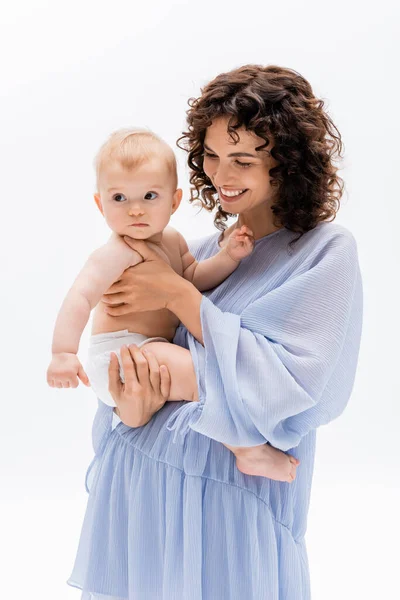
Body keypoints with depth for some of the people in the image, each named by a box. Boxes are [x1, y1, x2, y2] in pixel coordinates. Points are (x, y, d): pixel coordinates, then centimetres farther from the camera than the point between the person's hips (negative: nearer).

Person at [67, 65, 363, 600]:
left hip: (228, 495, -5)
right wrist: (140, 399, -15)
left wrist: (178, 294, -14)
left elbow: (288, 384, -17)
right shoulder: (201, 251, 8)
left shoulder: (326, 251, -7)